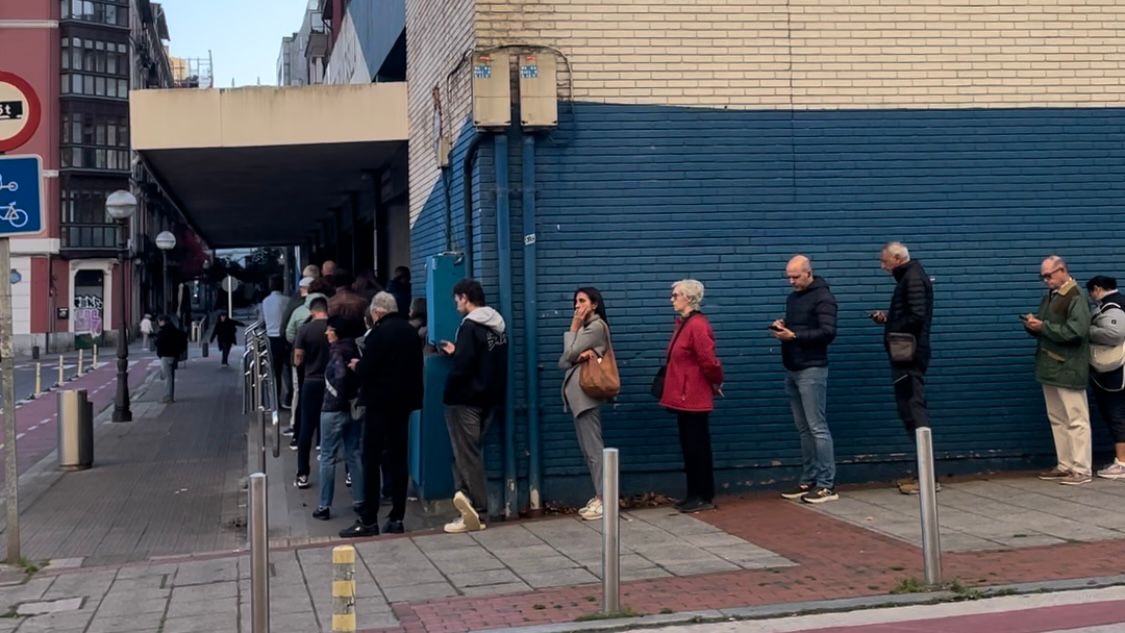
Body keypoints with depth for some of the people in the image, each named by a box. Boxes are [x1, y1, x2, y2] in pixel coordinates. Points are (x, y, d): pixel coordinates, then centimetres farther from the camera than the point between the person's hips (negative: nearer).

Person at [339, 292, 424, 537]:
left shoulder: (379, 332, -14)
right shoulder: (410, 332, 9)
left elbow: (366, 370, -17)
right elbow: (416, 367, 12)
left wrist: (357, 365, 3)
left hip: (380, 403, -7)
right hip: (404, 402, 7)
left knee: (371, 461, -1)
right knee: (397, 459, 10)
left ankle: (368, 520, 0)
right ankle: (396, 518, 10)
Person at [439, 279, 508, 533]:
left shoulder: (470, 326, -15)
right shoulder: (498, 326, 10)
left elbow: (462, 367, -21)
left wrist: (448, 396, -9)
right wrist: (456, 351, 21)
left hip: (466, 400, -8)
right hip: (489, 398, 8)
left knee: (467, 454, -3)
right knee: (469, 452, 13)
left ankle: (477, 512, -7)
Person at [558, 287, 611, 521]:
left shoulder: (596, 326, -8)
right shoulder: (586, 327, 21)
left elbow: (569, 354, -13)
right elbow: (562, 362, 11)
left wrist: (573, 328, -2)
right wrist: (581, 355, -10)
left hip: (586, 394, -10)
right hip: (577, 394, 10)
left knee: (593, 448, -9)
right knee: (588, 449, 10)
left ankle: (603, 499, -8)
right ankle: (598, 496, 14)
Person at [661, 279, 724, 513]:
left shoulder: (697, 325, -18)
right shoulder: (683, 322, 12)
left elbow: (709, 361, -20)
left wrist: (716, 383, -5)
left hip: (694, 398, -9)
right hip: (684, 397, 9)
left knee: (698, 448, -2)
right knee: (689, 448, 13)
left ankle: (705, 497, 6)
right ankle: (694, 495, 21)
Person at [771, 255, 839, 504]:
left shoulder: (822, 297, -8)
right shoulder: (792, 298, 18)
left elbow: (828, 333, -17)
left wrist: (794, 336, -23)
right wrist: (781, 326, 6)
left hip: (811, 370, -8)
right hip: (792, 370, 8)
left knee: (817, 428, -8)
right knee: (803, 429, 9)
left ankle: (827, 485, -5)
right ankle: (808, 481, 13)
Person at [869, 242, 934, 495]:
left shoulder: (913, 278, -13)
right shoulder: (909, 277, 18)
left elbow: (917, 317, -23)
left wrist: (890, 329, -12)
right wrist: (888, 318, 10)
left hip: (910, 356, -10)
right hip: (908, 356, 10)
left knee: (915, 412, -9)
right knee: (910, 410, 12)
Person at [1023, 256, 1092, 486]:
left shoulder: (1076, 297, -11)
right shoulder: (1049, 297, 16)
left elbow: (1077, 330, -22)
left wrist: (1043, 327, -19)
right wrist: (1032, 325, 1)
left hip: (1068, 370, -9)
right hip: (1050, 369, 9)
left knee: (1076, 420, -4)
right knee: (1057, 419, 11)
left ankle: (1081, 470, -1)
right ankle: (1065, 466, 17)